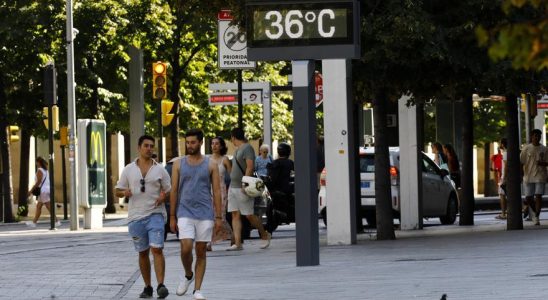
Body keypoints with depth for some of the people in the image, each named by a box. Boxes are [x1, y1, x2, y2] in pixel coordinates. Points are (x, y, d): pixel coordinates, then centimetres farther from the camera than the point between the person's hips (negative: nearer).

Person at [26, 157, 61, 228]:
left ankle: (57, 221, -10)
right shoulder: (46, 170, 13)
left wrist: (31, 191, -12)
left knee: (49, 208, -9)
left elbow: (38, 182, -17)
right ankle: (34, 222, 19)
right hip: (47, 189, 10)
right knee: (38, 206, 14)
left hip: (43, 191, -10)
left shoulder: (39, 170, -14)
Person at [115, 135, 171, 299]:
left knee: (157, 249, -15)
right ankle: (147, 287, 16)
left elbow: (169, 190, 8)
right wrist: (124, 192, -13)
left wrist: (163, 196, -14)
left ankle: (161, 285, -17)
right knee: (143, 253, 8)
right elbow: (118, 191, 11)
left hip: (155, 214, -2)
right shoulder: (129, 170, 7)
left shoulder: (160, 170, 4)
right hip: (136, 216, 2)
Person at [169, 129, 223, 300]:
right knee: (186, 248, -14)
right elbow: (174, 191, 7)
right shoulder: (179, 164, 6)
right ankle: (188, 275, 15)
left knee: (201, 251, 1)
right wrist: (172, 217, 3)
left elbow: (217, 191, 4)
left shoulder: (211, 165, 4)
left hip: (205, 214, 0)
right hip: (185, 213, 0)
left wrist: (219, 217, -3)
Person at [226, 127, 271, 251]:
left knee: (249, 215, -5)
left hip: (243, 188, -9)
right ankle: (237, 243, -2)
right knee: (235, 214, 1)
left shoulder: (247, 148, -10)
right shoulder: (238, 149, 18)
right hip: (233, 187, 9)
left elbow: (250, 167, -19)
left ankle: (265, 235, 13)